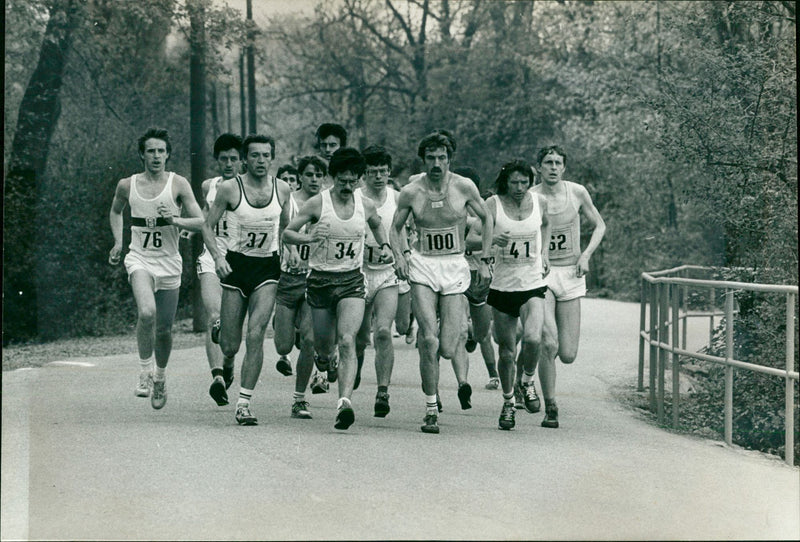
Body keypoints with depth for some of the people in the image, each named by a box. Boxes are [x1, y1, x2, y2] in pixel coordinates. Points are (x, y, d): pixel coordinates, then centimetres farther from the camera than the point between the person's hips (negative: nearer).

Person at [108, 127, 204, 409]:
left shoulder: (178, 184, -2)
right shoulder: (127, 185, 3)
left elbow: (201, 221, -3)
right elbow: (115, 211, 24)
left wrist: (176, 220, -20)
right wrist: (118, 242, 12)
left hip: (169, 262, 1)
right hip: (140, 259, 0)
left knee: (164, 328, 6)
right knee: (146, 312, -28)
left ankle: (160, 377, 32)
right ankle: (144, 372, -12)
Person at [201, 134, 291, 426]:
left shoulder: (283, 189, 1)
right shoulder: (230, 188, -7)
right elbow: (207, 226, -1)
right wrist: (217, 256, -15)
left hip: (268, 267, 1)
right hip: (236, 264, -1)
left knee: (255, 334, -16)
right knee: (229, 346, 1)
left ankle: (244, 402, -10)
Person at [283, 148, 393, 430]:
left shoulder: (366, 205, 3)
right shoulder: (317, 203, -6)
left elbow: (377, 225, 27)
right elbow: (287, 233, -3)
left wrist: (384, 245, 9)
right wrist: (309, 237, -22)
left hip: (352, 281, 0)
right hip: (320, 279, 0)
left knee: (346, 340, -19)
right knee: (324, 345, 9)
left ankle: (345, 401, -28)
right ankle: (325, 359, 49)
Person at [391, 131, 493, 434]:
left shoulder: (464, 187, -2)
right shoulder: (410, 192, -1)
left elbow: (486, 219, 12)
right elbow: (396, 227, 13)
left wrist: (485, 261, 9)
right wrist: (399, 255, -5)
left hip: (454, 267, 0)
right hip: (422, 265, 0)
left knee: (447, 349, -6)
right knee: (429, 341, -13)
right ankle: (431, 411, -1)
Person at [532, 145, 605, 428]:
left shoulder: (577, 192, 1)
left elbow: (599, 226, 14)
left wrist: (586, 255, -1)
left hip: (570, 275, 2)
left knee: (568, 355, -1)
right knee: (548, 343, -20)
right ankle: (550, 408, -6)